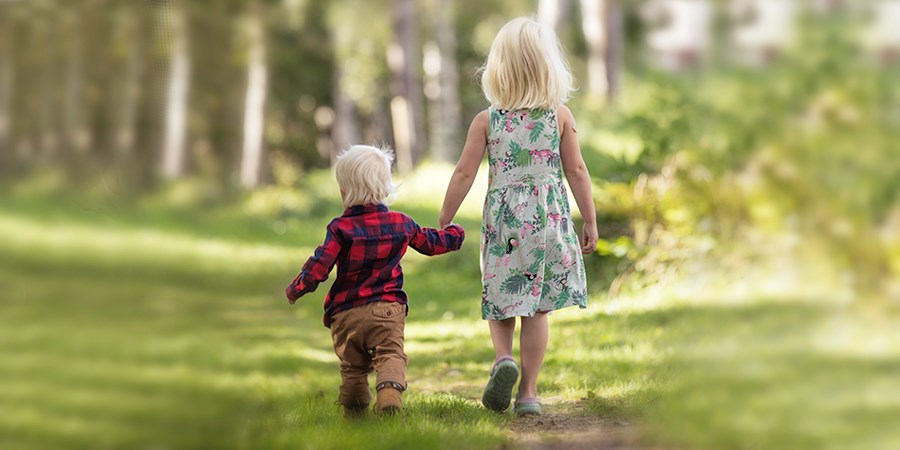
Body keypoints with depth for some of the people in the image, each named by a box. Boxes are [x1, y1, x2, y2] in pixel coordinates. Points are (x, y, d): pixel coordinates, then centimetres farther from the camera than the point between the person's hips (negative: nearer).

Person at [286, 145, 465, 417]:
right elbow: (430, 242, 23)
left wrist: (295, 290, 6)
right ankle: (390, 393, -35)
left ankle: (354, 411, 15)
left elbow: (319, 267, -11)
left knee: (352, 366, 13)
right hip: (387, 307, 0)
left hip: (346, 313, 0)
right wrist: (454, 234, 45)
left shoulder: (340, 228, -5)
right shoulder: (401, 223, 7)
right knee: (391, 355, -8)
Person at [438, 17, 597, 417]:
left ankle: (503, 358, -14)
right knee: (537, 307, 5)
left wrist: (443, 222, 6)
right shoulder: (560, 115, 0)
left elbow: (464, 173, -2)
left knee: (500, 300, 13)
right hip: (549, 218, 0)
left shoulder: (486, 120, -1)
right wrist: (590, 221, 8)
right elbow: (576, 170, 0)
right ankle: (528, 392, 5)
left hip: (502, 219, 0)